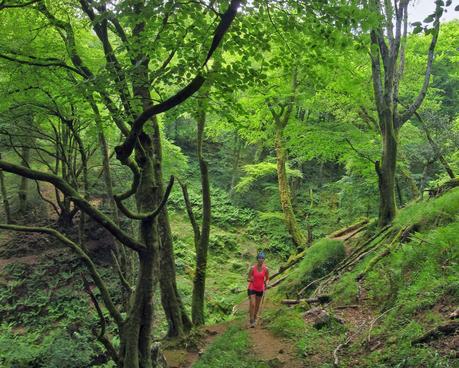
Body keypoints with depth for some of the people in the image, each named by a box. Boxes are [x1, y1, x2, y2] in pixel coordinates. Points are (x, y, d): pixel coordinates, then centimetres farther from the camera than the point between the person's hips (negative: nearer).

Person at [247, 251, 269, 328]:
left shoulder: (266, 269, -8)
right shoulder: (252, 268, -14)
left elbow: (267, 279, 3)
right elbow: (248, 279, -7)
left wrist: (266, 283, -19)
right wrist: (250, 279, -30)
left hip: (260, 289, 3)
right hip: (252, 289, -3)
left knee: (257, 305, 16)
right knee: (252, 305, -15)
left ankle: (255, 318, 39)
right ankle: (251, 321, -7)